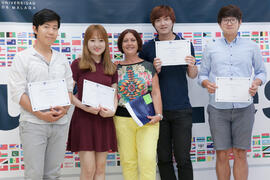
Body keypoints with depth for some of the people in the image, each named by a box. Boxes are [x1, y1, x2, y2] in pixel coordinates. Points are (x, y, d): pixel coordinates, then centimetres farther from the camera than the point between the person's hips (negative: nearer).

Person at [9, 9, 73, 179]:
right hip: (33, 123, -4)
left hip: (60, 123, 4)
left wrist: (64, 109, -7)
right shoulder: (23, 58, 1)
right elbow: (17, 92, -6)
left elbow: (69, 89, 14)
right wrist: (40, 114, -16)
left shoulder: (62, 59, 14)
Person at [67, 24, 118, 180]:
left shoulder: (111, 68, 11)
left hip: (104, 121, 4)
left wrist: (112, 110, -8)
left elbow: (114, 95, 13)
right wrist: (84, 107, -18)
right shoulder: (78, 65, -2)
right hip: (83, 120, -4)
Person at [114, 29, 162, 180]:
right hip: (123, 119, 1)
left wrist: (158, 114, -7)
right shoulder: (116, 69, 10)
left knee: (148, 158, -11)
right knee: (128, 160, 2)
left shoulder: (149, 67, 7)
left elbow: (156, 92, 3)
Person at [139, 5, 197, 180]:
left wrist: (192, 66, -12)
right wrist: (155, 70, -15)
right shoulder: (148, 47, 2)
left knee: (183, 158, 0)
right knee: (163, 158, 9)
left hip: (181, 109, 0)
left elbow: (193, 75, 11)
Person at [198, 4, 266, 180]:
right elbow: (202, 74, 11)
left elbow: (261, 71, 14)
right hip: (218, 108, 0)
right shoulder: (211, 48, 9)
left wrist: (256, 83, -8)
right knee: (222, 155, 4)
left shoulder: (251, 47, 8)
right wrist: (207, 83, -11)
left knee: (240, 155, 5)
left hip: (243, 108, 0)